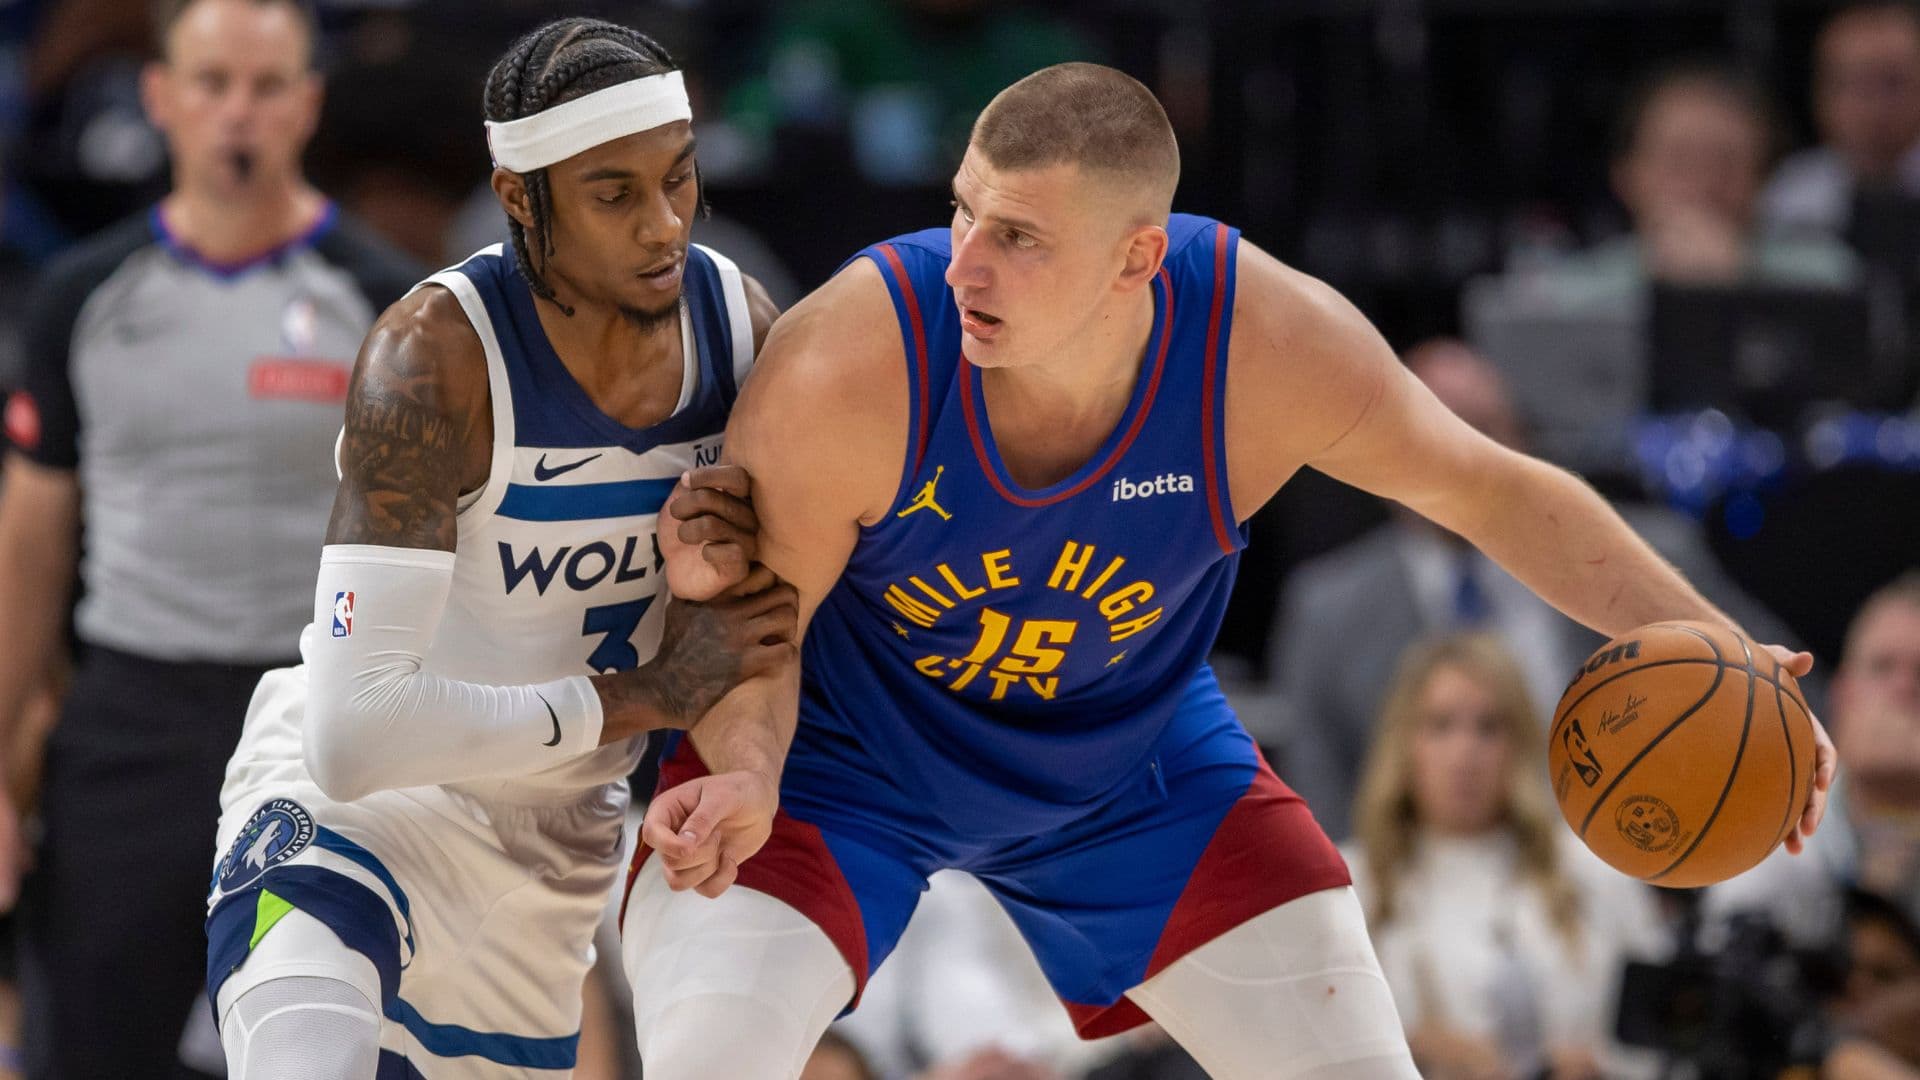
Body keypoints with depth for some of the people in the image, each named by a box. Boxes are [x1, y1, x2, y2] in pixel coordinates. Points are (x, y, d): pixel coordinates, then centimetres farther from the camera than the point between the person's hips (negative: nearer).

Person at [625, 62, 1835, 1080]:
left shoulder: (1273, 342, -29)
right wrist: (740, 779, -39)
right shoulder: (846, 372, -35)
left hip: (1134, 765, 3)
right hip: (840, 757, -2)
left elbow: (1489, 489, -11)